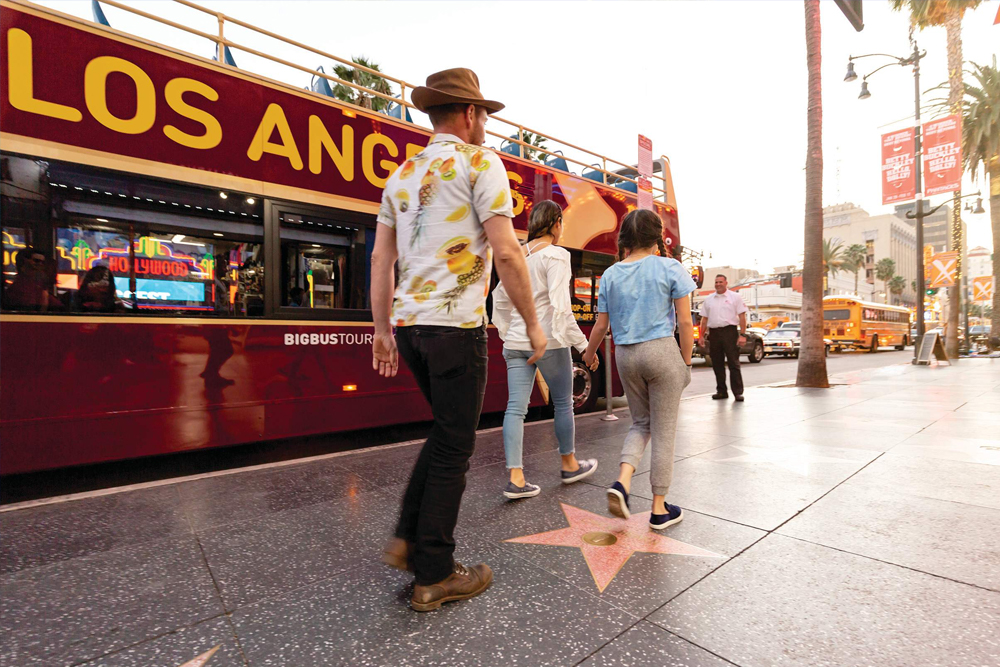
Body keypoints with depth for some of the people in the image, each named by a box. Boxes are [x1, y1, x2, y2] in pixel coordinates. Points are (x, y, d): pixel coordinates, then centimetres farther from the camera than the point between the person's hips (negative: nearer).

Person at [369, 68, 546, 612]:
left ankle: (407, 539, 25)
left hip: (408, 324, 7)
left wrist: (382, 330, 17)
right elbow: (506, 251, -12)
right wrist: (532, 323, -4)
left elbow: (381, 257, 14)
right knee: (454, 448, 4)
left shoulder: (403, 172, 18)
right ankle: (434, 576, 18)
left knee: (445, 430, 23)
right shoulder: (478, 160, -1)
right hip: (456, 324, -7)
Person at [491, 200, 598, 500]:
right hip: (548, 340, -5)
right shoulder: (556, 255, -9)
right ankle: (569, 465, 30)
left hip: (516, 342, 6)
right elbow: (560, 305, -17)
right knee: (563, 403, 13)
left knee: (516, 407, 3)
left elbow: (500, 299, 15)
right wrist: (582, 344, -11)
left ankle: (516, 478, 4)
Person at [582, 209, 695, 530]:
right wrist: (686, 361, 5)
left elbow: (601, 325, 6)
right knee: (663, 431, 7)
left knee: (641, 423, 20)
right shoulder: (670, 268, -3)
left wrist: (588, 355, 22)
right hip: (661, 350, -3)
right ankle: (659, 508, 18)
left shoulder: (610, 275, 5)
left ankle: (622, 481, -1)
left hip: (625, 355, 3)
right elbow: (685, 322, -5)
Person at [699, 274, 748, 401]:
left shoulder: (735, 297, 3)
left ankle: (738, 392, 0)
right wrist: (702, 335, 8)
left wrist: (742, 335, -11)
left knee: (734, 363, -4)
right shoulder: (708, 299, 14)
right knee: (717, 364, 7)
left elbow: (742, 317, -3)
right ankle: (721, 391, 16)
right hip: (713, 333, 4)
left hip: (729, 331, -4)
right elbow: (704, 319, 14)